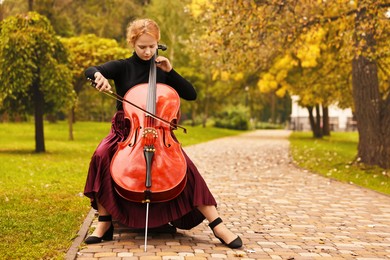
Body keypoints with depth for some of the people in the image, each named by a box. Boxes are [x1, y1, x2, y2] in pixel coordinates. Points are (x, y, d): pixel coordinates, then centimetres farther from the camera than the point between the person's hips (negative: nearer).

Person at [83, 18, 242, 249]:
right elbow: (89, 71, -14)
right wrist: (99, 76, -38)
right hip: (125, 131, -1)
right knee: (102, 156, -33)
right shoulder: (122, 67, 2)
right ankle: (104, 223, -22)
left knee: (186, 167, -24)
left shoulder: (161, 70, 7)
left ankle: (217, 225, -19)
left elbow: (192, 95, 4)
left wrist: (170, 71, -7)